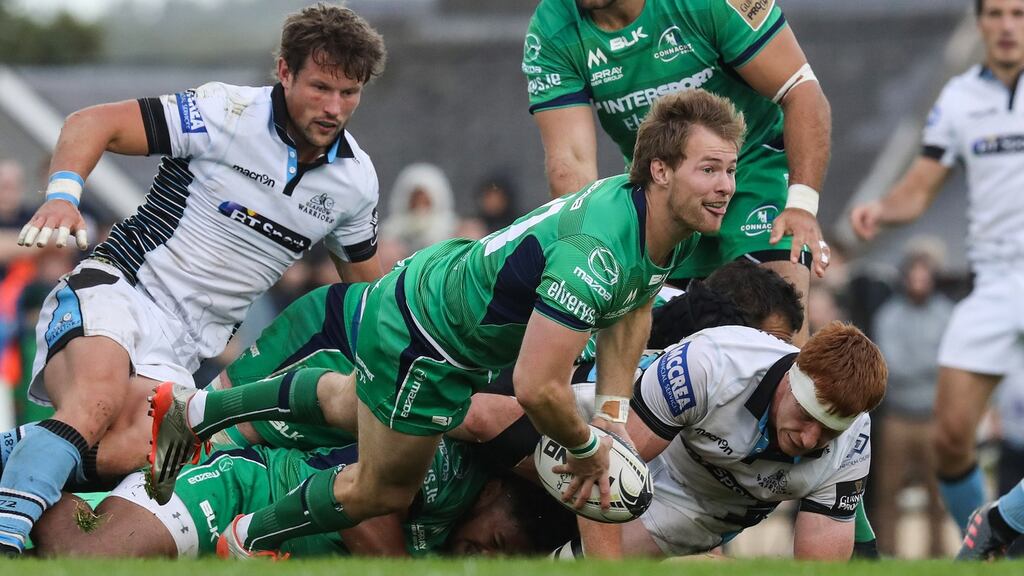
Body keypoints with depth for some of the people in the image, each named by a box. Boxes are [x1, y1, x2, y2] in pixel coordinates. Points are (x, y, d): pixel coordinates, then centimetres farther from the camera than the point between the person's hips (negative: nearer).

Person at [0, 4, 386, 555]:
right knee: (99, 400, -37)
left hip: (186, 342, 4)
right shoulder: (227, 113, -10)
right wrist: (62, 195, -27)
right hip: (116, 288, -4)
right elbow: (92, 124, -9)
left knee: (133, 450, -29)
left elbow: (366, 286, 25)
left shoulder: (355, 179, 7)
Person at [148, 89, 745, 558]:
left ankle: (193, 411, 48)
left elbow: (631, 307, 11)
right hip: (420, 343, -9)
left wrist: (614, 412, 3)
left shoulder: (680, 227, -10)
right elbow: (536, 386, -40)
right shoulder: (598, 252, -41)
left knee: (351, 405, 35)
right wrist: (587, 447, -22)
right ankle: (247, 543, 37)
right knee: (384, 489, 15)